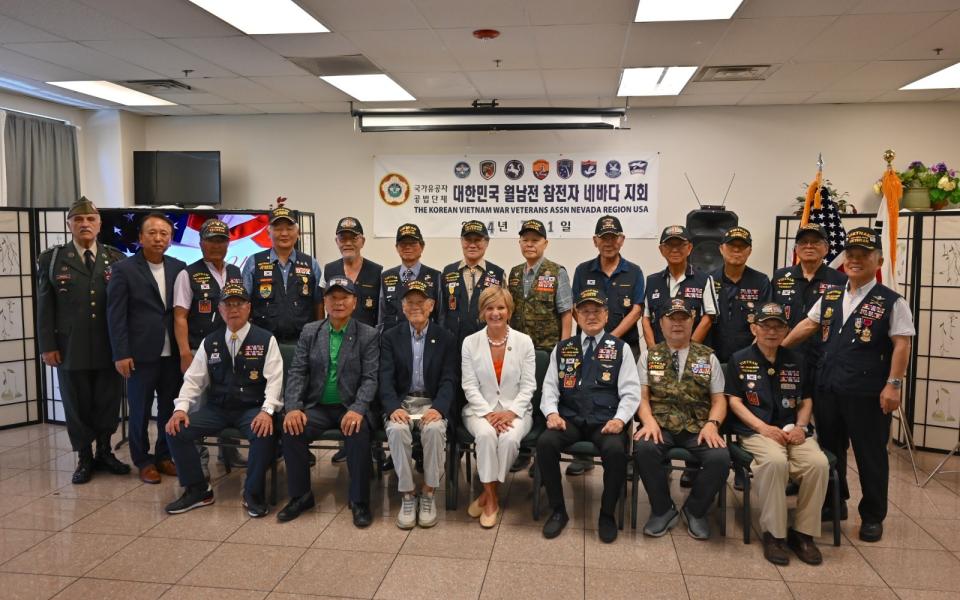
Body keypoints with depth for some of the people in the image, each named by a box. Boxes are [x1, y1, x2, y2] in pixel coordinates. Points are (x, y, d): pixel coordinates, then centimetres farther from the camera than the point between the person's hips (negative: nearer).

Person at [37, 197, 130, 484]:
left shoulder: (116, 259, 6)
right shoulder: (51, 259, 5)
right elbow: (45, 306, 2)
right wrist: (47, 345, -4)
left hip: (109, 347, 1)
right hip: (70, 348, 0)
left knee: (108, 403, 8)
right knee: (77, 405, 8)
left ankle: (104, 452, 26)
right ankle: (84, 458, 22)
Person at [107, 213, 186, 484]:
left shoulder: (179, 268, 7)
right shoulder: (123, 269, -3)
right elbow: (115, 316, -5)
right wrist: (120, 354, -10)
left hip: (173, 352, 3)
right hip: (141, 353, -3)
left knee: (170, 408, 9)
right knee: (140, 410, 8)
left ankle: (164, 456, 24)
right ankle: (143, 461, 21)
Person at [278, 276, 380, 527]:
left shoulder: (368, 335, 1)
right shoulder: (309, 331, 9)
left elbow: (370, 378, -7)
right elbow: (297, 372, 3)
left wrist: (357, 409, -24)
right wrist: (293, 407, -13)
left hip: (350, 407, -2)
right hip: (317, 406, 3)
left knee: (359, 433, -32)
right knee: (291, 429, -25)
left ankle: (359, 501, -14)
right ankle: (300, 496, -3)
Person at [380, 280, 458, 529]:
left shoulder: (446, 339, 4)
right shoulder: (390, 337, 7)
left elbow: (448, 380, -3)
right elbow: (386, 379, -3)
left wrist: (438, 408, -22)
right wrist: (393, 408, -22)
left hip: (431, 403, -1)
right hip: (400, 402, 1)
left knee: (435, 429, -33)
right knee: (397, 430, -32)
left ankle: (428, 494, -14)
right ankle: (407, 496, -16)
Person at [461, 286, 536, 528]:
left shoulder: (524, 341, 1)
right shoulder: (470, 342, 1)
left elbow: (528, 385, -2)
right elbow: (469, 386, -3)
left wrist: (511, 412, -16)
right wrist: (488, 413, -17)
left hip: (516, 410, 0)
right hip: (480, 409, 0)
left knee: (509, 438, -32)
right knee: (486, 434, -33)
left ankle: (487, 494, -8)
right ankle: (492, 499, -14)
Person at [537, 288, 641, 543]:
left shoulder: (620, 348, 9)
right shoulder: (562, 348, 16)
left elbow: (630, 392, 3)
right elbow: (550, 387, 12)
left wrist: (619, 419, -14)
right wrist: (552, 413, -8)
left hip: (605, 421, -2)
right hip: (569, 419, 2)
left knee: (615, 449, -33)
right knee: (545, 442, -27)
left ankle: (607, 514, -6)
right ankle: (558, 510, -6)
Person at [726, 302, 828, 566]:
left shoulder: (796, 360, 18)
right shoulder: (739, 360, 7)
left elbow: (806, 400, 20)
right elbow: (734, 401, 0)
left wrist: (800, 426, 0)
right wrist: (764, 427, -13)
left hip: (793, 432, 4)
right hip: (755, 431, -4)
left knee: (819, 463, -27)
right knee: (775, 461, -35)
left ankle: (803, 532, -10)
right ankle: (774, 533, -19)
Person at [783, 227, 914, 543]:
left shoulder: (891, 302, -6)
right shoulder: (830, 296, 10)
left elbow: (901, 344, -9)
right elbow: (808, 325, 15)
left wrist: (892, 385, -15)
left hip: (867, 393, -5)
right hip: (827, 387, 5)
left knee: (870, 454, 7)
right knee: (830, 448, 17)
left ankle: (873, 516, 23)